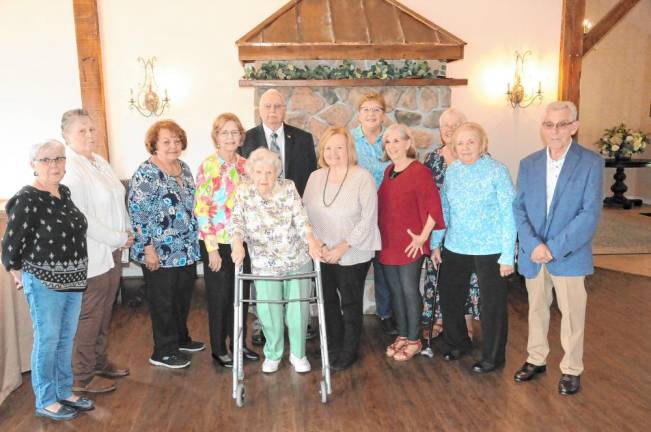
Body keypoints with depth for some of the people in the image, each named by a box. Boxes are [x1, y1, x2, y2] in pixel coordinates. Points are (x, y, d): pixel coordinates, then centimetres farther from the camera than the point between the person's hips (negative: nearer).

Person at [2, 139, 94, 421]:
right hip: (44, 283, -7)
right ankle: (45, 402, 21)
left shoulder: (65, 192, 6)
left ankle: (64, 392, 31)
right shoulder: (26, 200, -16)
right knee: (47, 341, 5)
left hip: (73, 280, 7)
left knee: (66, 339, 16)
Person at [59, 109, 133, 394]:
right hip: (91, 256, -8)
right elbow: (80, 219, -22)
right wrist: (118, 238, -16)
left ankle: (100, 363, 35)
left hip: (112, 252, 8)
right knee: (89, 317, 4)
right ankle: (82, 377, 20)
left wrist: (127, 232, 5)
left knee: (104, 313, 19)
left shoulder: (99, 161, 10)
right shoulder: (69, 168, -17)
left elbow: (117, 201, 17)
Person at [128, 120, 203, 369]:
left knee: (183, 297, 18)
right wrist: (148, 248, -18)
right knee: (162, 301, 5)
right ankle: (163, 352, 19)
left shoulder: (184, 168, 9)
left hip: (186, 250, 7)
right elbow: (138, 213, -17)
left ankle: (181, 338, 36)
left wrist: (194, 243, 18)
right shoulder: (146, 173, -14)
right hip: (160, 253, -7)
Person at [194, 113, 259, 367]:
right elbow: (201, 210, -14)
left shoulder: (244, 165, 5)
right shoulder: (208, 166, -11)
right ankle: (218, 349, 25)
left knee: (241, 294, 14)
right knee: (219, 296, 8)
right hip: (217, 242, -5)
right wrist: (212, 248, -16)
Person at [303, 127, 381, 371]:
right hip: (323, 254, 4)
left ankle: (349, 352, 27)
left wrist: (342, 247, -16)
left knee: (350, 303, 9)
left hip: (353, 255, -4)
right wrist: (321, 245, -7)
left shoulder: (363, 178, -11)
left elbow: (368, 219, -15)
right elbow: (307, 215, 4)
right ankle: (333, 347, 34)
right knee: (328, 301, 15)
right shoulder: (315, 177, 3)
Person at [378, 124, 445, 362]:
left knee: (410, 291, 2)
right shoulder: (388, 171, 10)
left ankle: (414, 340, 19)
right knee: (395, 291, 14)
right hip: (388, 243, 7)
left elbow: (434, 206, -15)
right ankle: (402, 335, 29)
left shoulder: (420, 171, -13)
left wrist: (422, 236, -15)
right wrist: (382, 237, 12)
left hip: (409, 245, -7)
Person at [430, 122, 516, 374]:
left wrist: (508, 256, -13)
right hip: (455, 248, 5)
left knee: (492, 305, 8)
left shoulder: (497, 172, -11)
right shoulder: (452, 170, 4)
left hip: (489, 251, -5)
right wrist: (435, 243, 9)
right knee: (449, 298, 15)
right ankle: (457, 343, 38)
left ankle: (493, 357, 27)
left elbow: (509, 214, -11)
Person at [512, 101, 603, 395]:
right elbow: (519, 208, -1)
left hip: (569, 255, -3)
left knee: (572, 313, 9)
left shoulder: (591, 163, -8)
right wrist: (533, 245, -16)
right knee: (536, 310, 17)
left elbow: (590, 214, -14)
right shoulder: (528, 164, 4)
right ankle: (536, 360, 35)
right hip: (533, 254, 3)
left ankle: (571, 370, 27)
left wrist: (554, 248, -19)